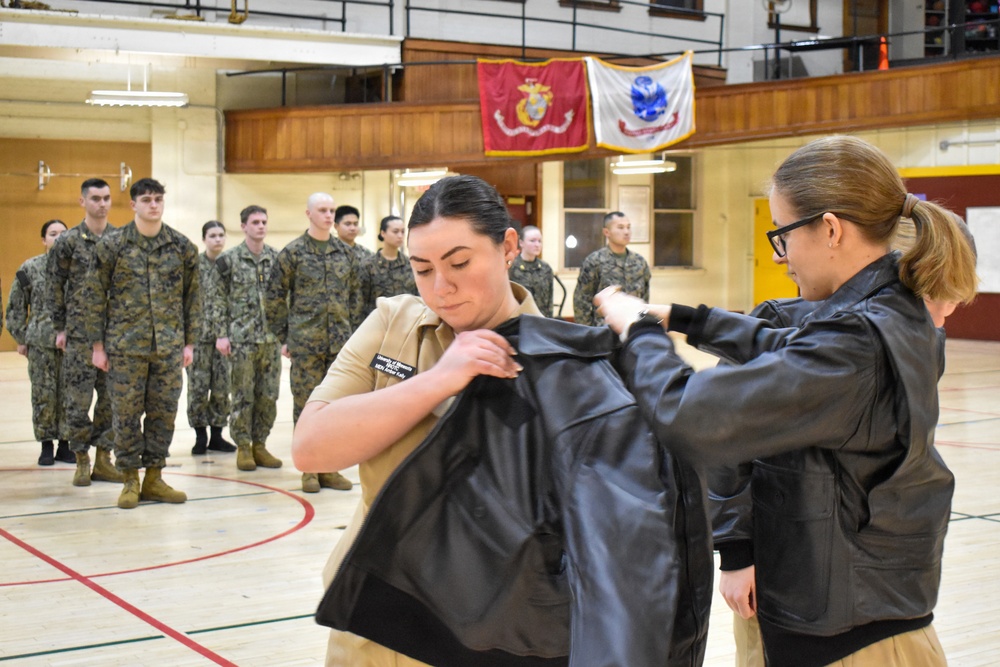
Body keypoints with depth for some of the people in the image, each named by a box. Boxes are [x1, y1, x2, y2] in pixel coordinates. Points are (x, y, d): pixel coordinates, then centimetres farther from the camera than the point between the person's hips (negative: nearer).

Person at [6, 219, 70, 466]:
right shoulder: (30, 268, 2)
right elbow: (16, 307, 7)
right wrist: (21, 339, 4)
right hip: (40, 342, -1)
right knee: (43, 394, 2)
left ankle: (65, 444, 15)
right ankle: (46, 445, 13)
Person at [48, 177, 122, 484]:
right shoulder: (68, 241, 0)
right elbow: (56, 287, 3)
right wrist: (60, 328, 0)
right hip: (80, 332, -2)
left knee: (113, 396, 5)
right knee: (78, 399, -1)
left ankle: (103, 458, 15)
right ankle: (81, 460, 10)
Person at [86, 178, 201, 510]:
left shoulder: (182, 246, 4)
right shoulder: (112, 246, -2)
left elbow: (192, 296, 9)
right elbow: (97, 297, 1)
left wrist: (189, 342, 6)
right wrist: (98, 345, -1)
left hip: (169, 347, 2)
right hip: (126, 345, -2)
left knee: (163, 413, 6)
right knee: (126, 414, 2)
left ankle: (154, 478, 17)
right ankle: (130, 480, 14)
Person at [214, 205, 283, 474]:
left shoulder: (277, 258, 8)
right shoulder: (229, 259, -2)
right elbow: (219, 299, -2)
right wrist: (221, 334, -7)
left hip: (271, 339, 4)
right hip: (242, 339, -3)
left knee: (268, 395, 6)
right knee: (243, 395, 0)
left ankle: (260, 445, 17)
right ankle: (243, 448, 9)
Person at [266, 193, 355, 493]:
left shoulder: (346, 252, 10)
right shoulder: (293, 252, -1)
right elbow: (275, 297, 0)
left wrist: (350, 330, 10)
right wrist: (284, 337, -2)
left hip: (340, 342, 4)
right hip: (305, 342, -4)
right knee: (306, 404, 1)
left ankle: (330, 468, 15)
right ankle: (309, 470, 9)